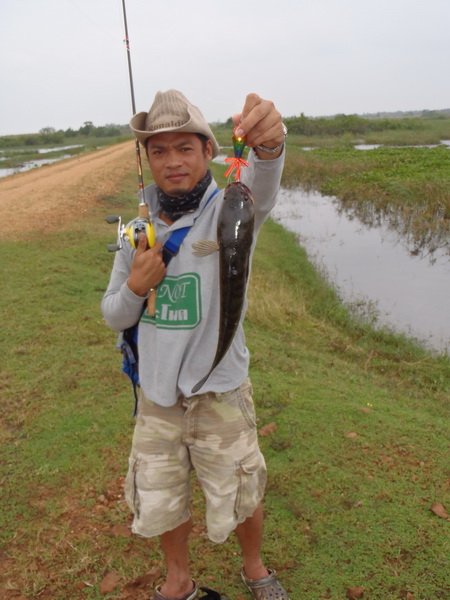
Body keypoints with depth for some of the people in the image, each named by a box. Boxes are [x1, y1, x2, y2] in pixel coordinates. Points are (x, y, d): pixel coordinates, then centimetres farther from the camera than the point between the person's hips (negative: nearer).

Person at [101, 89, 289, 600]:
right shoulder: (138, 229, 0)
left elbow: (259, 193, -39)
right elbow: (114, 317, 4)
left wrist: (268, 146, -61)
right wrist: (135, 287, -17)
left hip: (220, 393, -3)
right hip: (156, 394, 4)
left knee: (240, 500, 17)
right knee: (158, 501, 20)